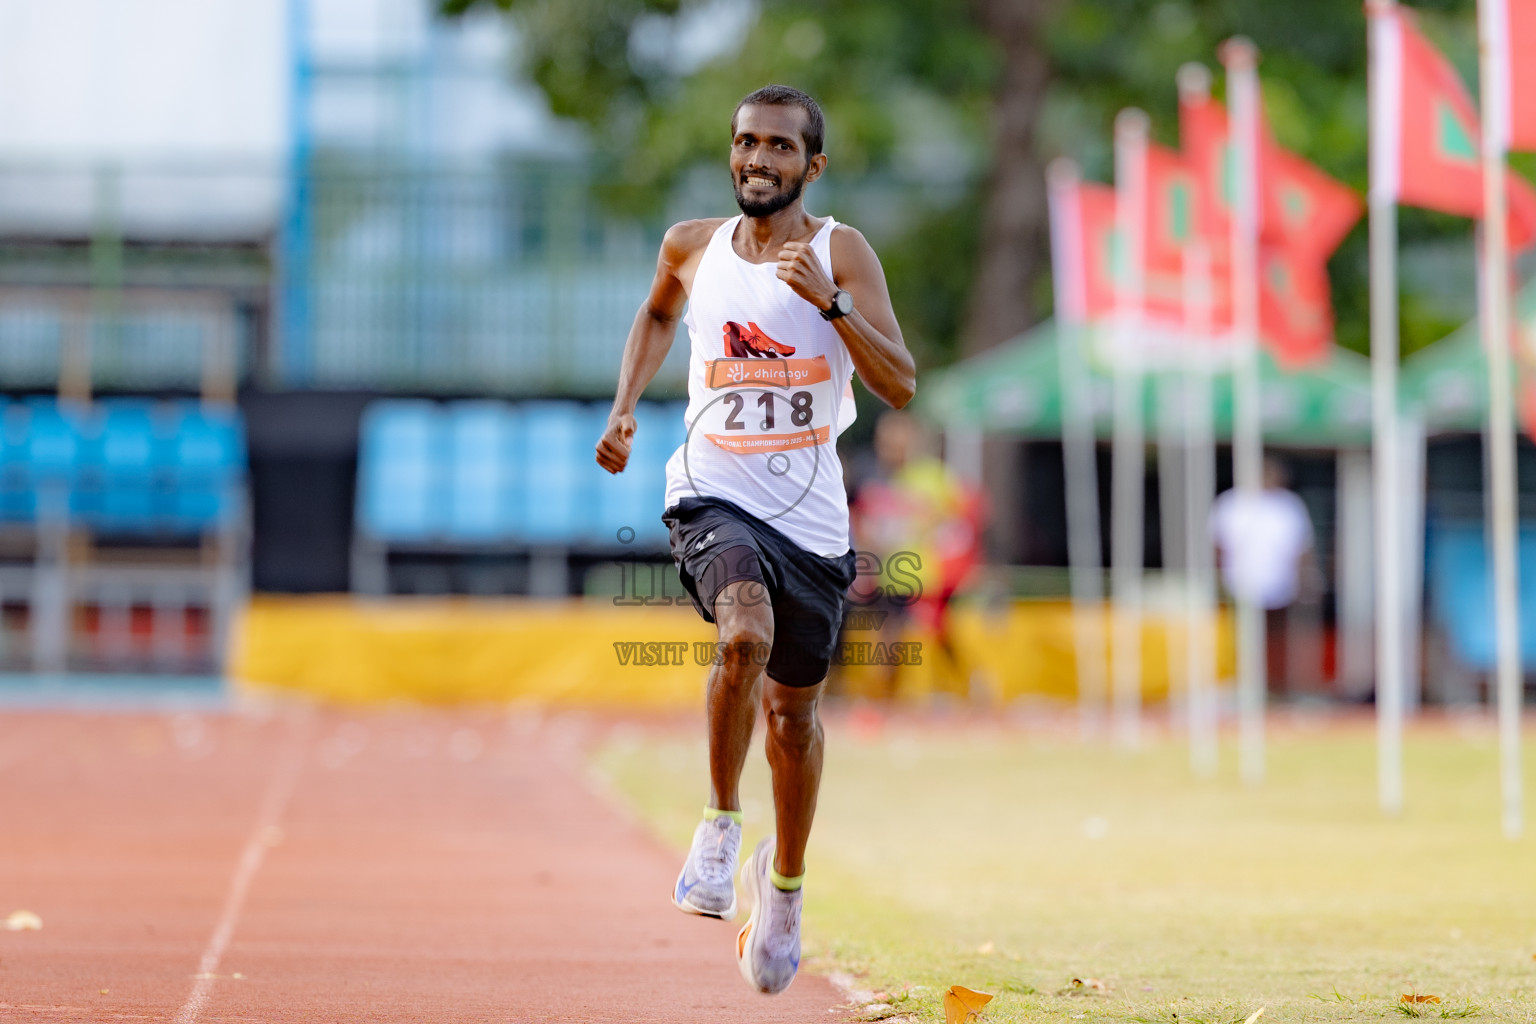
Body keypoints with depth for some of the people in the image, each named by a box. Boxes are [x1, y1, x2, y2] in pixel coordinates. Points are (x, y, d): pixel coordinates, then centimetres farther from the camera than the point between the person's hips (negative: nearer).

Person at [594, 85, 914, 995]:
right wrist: (625, 407, 14)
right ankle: (721, 826, -13)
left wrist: (828, 300, -23)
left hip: (811, 515, 0)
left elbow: (901, 385, -12)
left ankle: (786, 881, 36)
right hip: (715, 496, 0)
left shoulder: (842, 253, -4)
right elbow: (659, 313, 27)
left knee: (794, 711, 11)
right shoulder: (693, 247, 4)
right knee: (746, 636, -31)